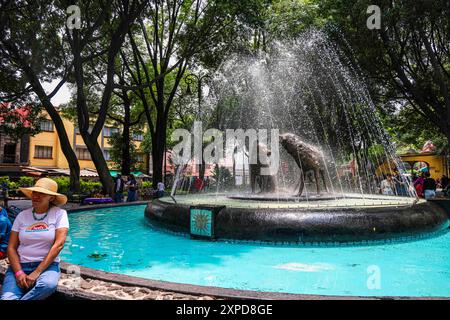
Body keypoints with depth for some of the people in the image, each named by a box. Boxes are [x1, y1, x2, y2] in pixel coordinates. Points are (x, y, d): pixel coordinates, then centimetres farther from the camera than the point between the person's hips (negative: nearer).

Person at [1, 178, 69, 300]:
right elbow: (11, 247, 4)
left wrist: (37, 272, -17)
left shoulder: (59, 214, -3)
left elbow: (59, 244, -13)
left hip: (47, 265, -1)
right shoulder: (22, 215, 7)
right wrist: (18, 272, -12)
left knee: (48, 285, -34)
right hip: (20, 265, 2)